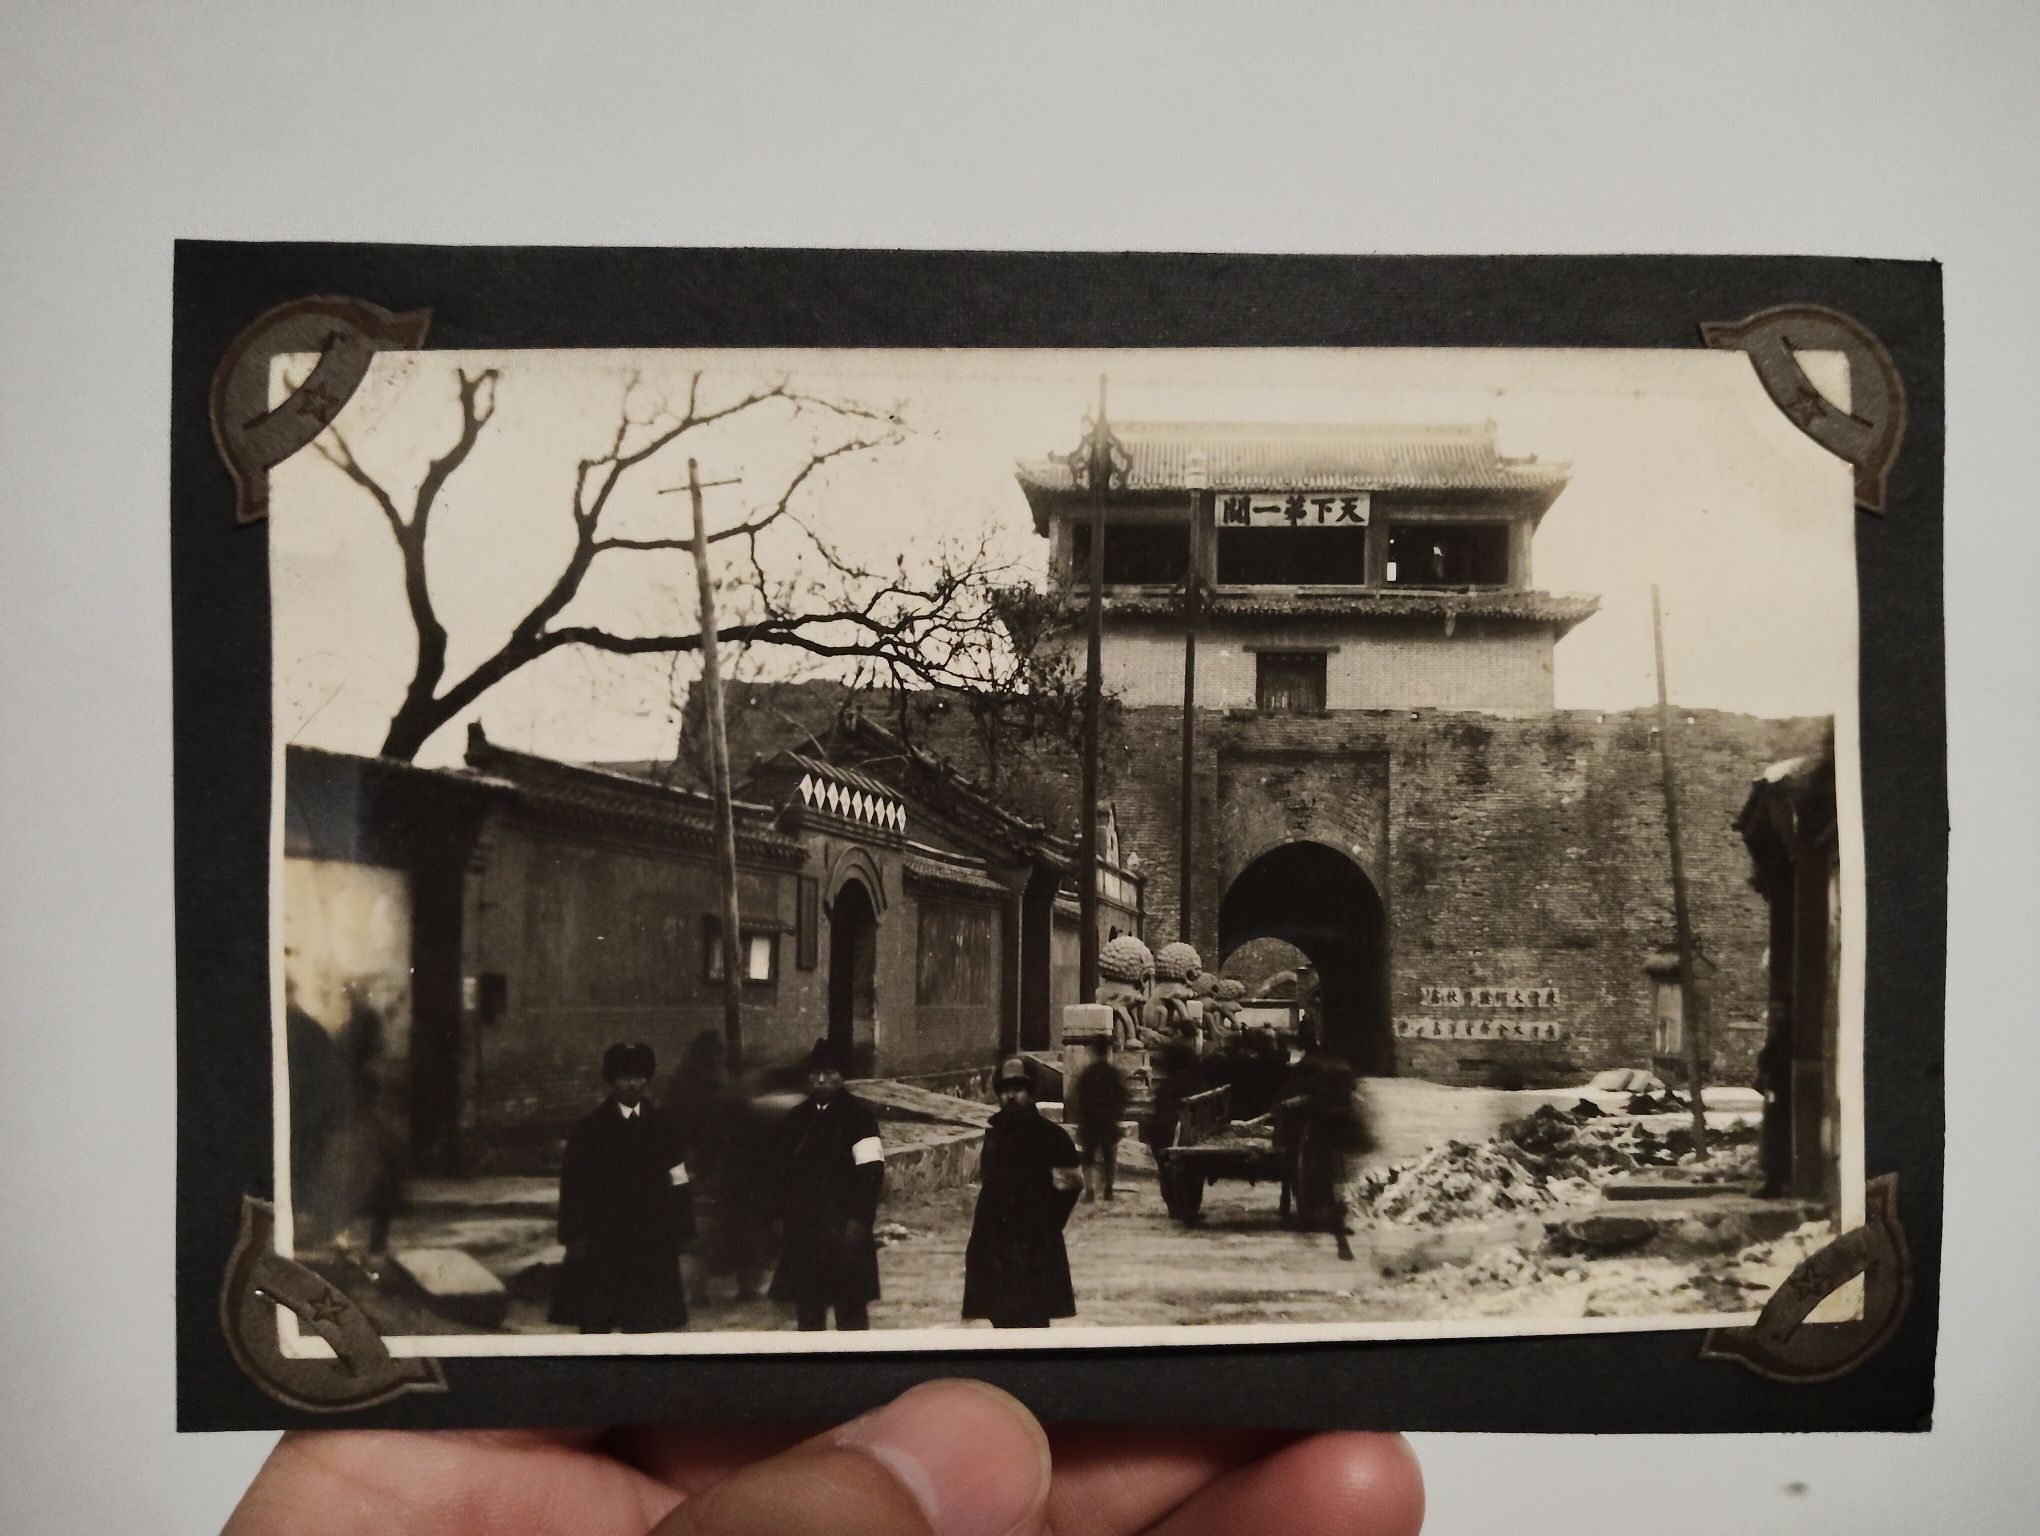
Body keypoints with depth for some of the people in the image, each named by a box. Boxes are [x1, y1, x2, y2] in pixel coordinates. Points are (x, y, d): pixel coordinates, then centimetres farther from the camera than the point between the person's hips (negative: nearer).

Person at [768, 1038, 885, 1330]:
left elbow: (871, 1173, -12)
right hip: (802, 1228, 5)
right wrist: (784, 1214, 9)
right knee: (806, 1306, 10)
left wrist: (858, 1221, -17)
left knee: (850, 1306, -2)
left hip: (843, 1229, -5)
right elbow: (780, 1168, 17)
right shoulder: (796, 1117, 11)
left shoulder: (858, 1117, -6)